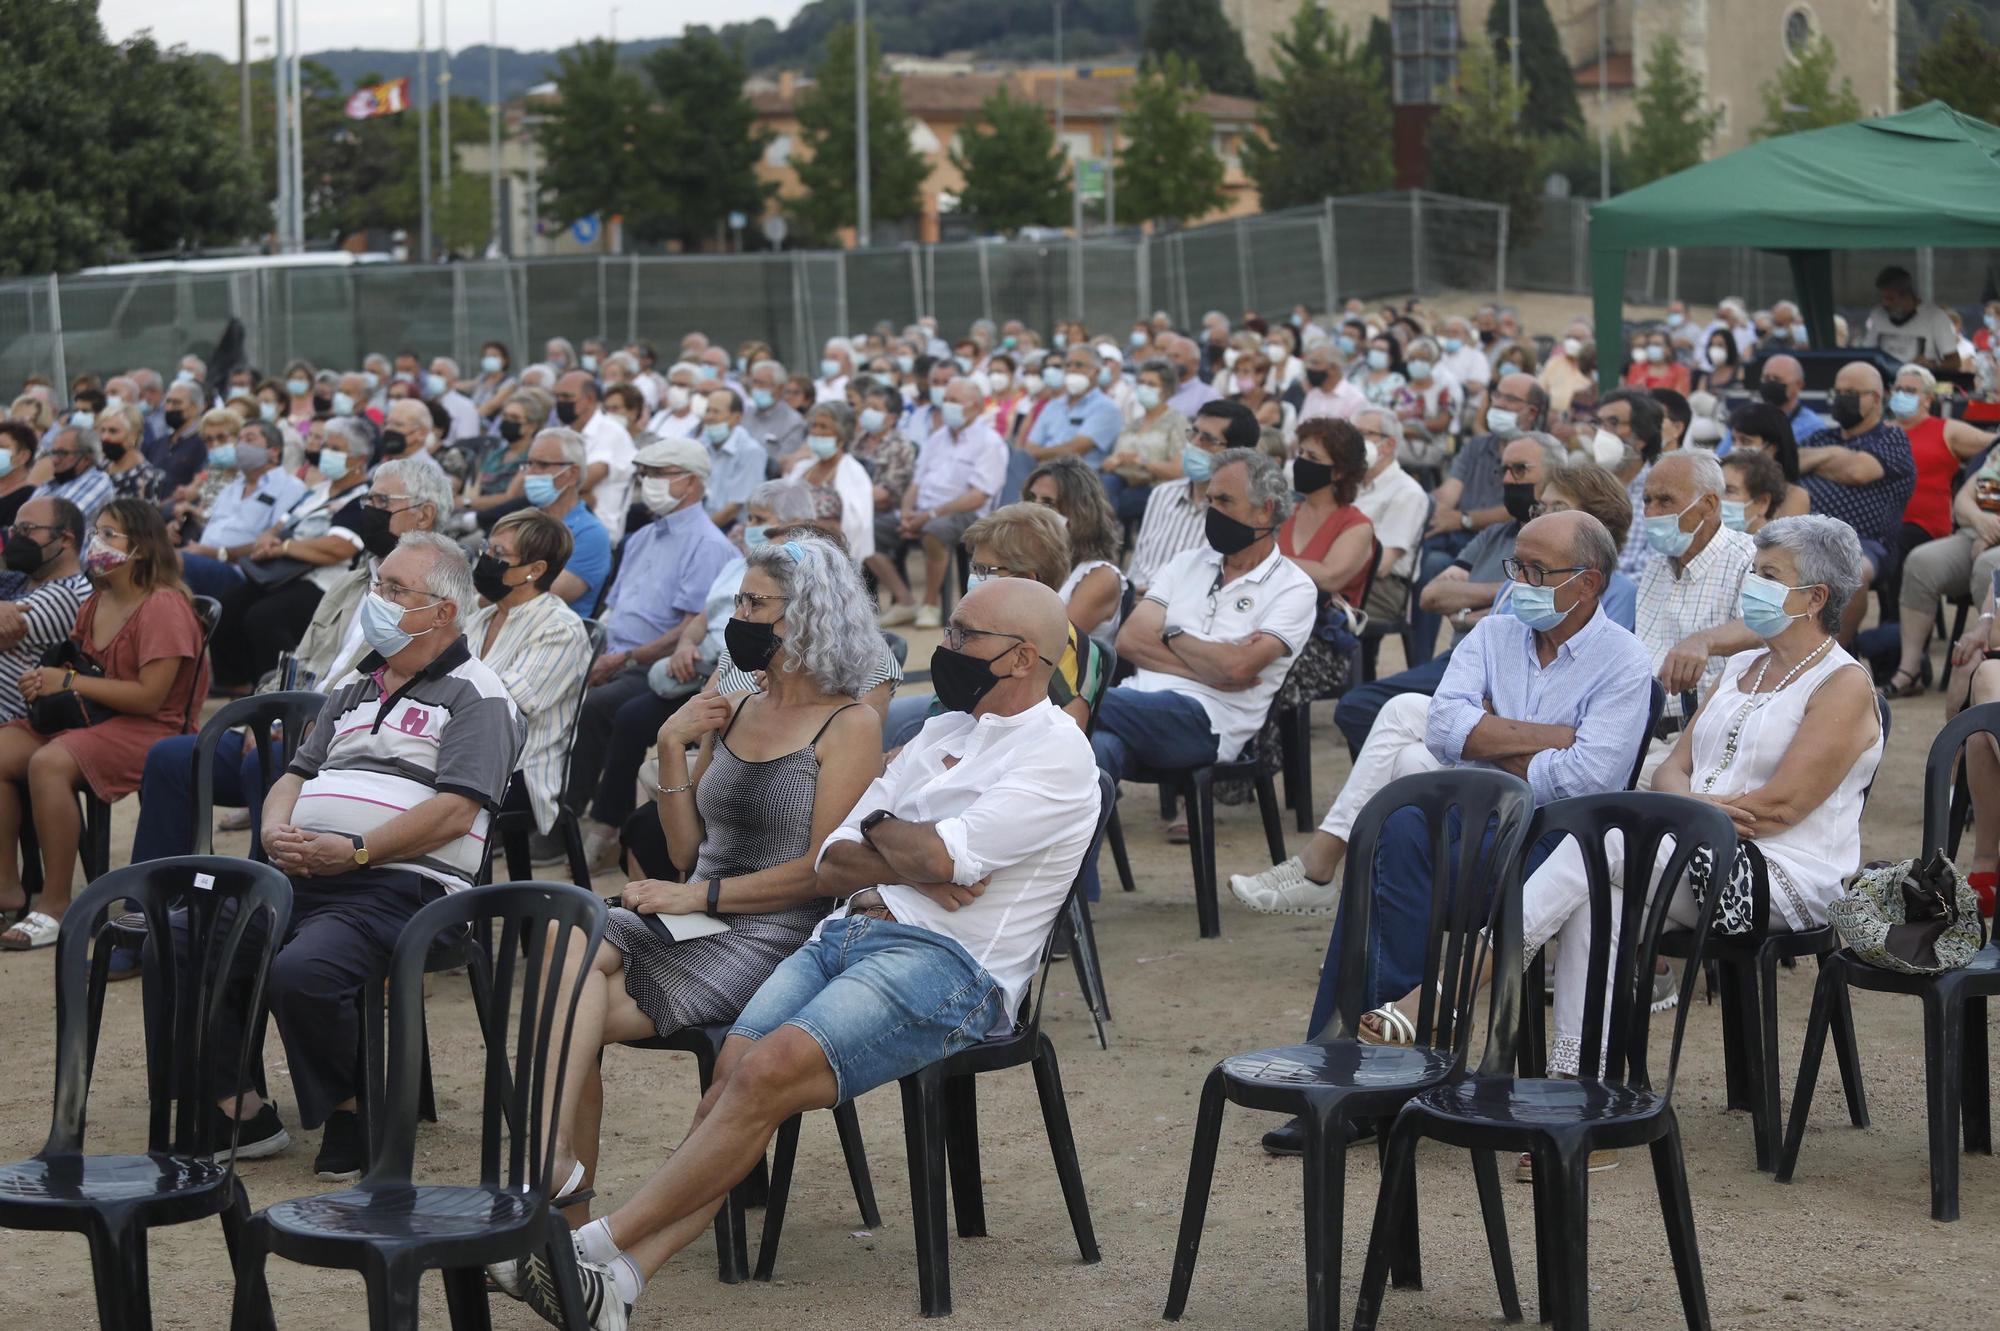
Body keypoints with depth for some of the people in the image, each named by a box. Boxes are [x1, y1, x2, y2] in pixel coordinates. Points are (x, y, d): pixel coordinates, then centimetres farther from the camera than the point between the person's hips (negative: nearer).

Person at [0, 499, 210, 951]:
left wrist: (68, 681, -17)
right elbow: (73, 662, 27)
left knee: (48, 764, -33)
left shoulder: (165, 606, -13)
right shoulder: (96, 603, 14)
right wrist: (42, 679, 2)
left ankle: (56, 905, -26)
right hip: (88, 719, 9)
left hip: (150, 728, -8)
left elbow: (149, 696, -20)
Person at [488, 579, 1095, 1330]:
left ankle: (595, 1246, -24)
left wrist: (879, 833, 5)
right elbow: (830, 867, 16)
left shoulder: (1056, 754, -2)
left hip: (949, 964, -7)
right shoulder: (944, 732, 23)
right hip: (846, 932, 7)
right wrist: (911, 864, -4)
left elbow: (943, 857, -16)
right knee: (735, 1067, -18)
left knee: (771, 1070, -26)